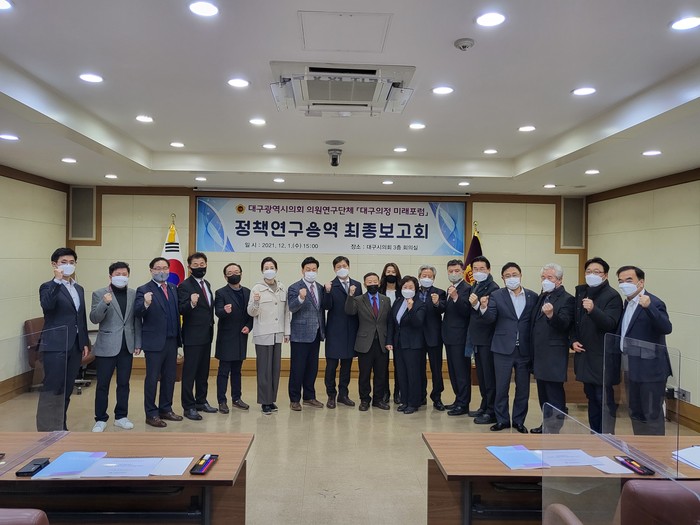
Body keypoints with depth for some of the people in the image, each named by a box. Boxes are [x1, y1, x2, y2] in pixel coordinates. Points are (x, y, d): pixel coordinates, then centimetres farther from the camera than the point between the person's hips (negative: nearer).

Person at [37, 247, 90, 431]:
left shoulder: (79, 289, 14)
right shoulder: (48, 287, -5)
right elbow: (46, 306, -27)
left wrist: (85, 342, 15)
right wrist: (57, 280, -30)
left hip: (74, 346, 6)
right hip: (55, 346, -6)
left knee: (67, 390, 12)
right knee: (52, 390, -4)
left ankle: (60, 427, 22)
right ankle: (46, 431, 2)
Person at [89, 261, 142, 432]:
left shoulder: (134, 294, 6)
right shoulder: (99, 294, -2)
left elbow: (137, 321, 7)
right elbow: (94, 319, -10)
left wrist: (138, 344, 4)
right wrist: (104, 303, -26)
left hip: (127, 346, 3)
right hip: (106, 346, -3)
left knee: (124, 383, 10)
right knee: (102, 385, 4)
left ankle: (121, 416, 22)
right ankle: (101, 419, 15)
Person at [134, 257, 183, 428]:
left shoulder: (173, 289, 10)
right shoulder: (144, 290, -7)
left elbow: (177, 312, 11)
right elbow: (137, 313, -19)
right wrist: (145, 304, -37)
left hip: (172, 341, 6)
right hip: (154, 342, -6)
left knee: (169, 377, 14)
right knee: (152, 378, 4)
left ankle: (166, 409, 27)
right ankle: (151, 414, 14)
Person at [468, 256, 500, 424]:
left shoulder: (493, 288, -13)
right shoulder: (474, 287, 14)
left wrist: (477, 305, -33)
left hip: (487, 339, -9)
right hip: (477, 338, 9)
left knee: (489, 376, -3)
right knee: (481, 375, 17)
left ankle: (492, 412, 5)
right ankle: (484, 406, 28)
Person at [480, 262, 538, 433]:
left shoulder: (532, 297, 4)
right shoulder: (496, 295, -1)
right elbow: (490, 319, -11)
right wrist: (484, 308, -32)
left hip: (524, 350, 2)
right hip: (503, 349, -1)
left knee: (523, 389, 10)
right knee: (501, 388, 7)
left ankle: (519, 421, 26)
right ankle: (502, 420, 21)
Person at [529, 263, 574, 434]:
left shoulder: (566, 299, -10)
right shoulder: (542, 297, 14)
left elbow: (564, 324, -24)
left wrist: (551, 315, -44)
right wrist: (533, 353, 11)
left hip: (554, 356, -8)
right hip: (540, 355, 9)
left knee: (554, 395, -2)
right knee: (543, 393, 17)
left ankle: (554, 429, 6)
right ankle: (547, 424, 29)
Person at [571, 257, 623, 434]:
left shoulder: (612, 296, -10)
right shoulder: (581, 292, 10)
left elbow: (610, 324, -23)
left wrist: (593, 310, -38)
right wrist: (573, 340, 5)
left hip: (603, 357, -7)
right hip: (584, 354, 7)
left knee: (604, 399, -3)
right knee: (591, 397, 15)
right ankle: (594, 435, 26)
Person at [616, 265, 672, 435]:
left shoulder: (653, 303, -16)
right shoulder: (628, 302, 10)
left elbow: (667, 328, -32)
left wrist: (648, 307, -44)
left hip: (650, 370, -9)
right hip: (633, 370, 9)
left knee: (652, 415, 2)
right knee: (635, 413, 19)